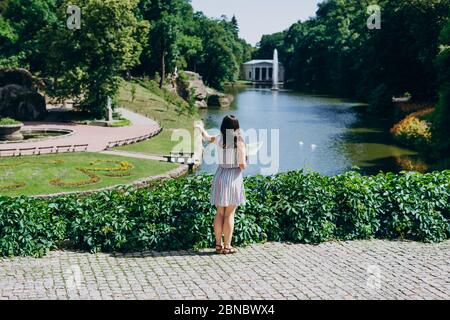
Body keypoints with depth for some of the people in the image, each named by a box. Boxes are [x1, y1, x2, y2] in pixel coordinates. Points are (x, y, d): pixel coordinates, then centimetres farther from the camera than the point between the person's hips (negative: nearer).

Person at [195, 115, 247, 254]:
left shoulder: (219, 139, 0)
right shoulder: (239, 142, -12)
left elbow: (207, 137, 23)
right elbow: (243, 165, -15)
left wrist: (201, 129, 44)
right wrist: (244, 161, 9)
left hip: (220, 177, 4)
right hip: (233, 178, -4)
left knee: (219, 213, 11)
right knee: (229, 214, 2)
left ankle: (218, 245, 16)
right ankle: (227, 246, 5)